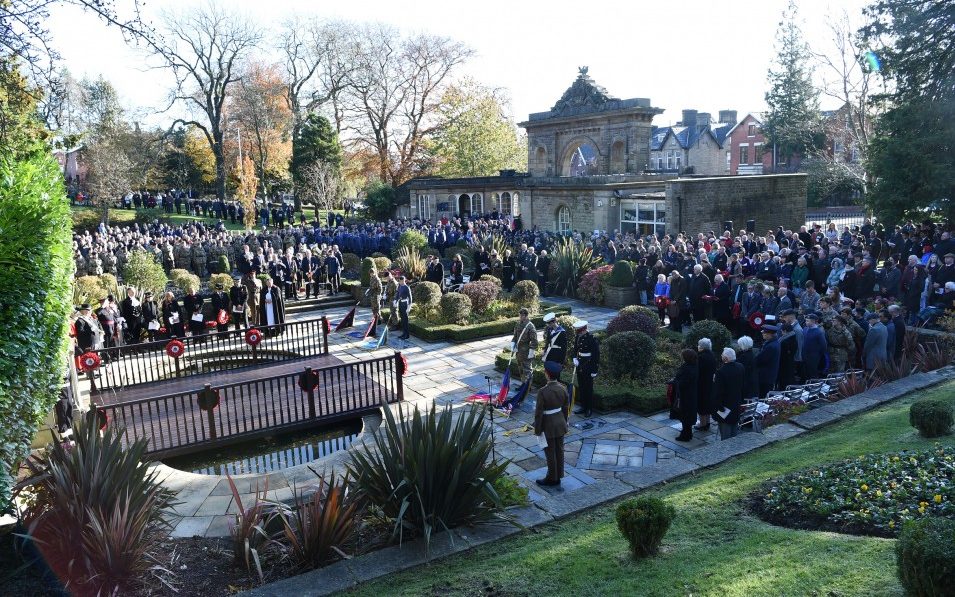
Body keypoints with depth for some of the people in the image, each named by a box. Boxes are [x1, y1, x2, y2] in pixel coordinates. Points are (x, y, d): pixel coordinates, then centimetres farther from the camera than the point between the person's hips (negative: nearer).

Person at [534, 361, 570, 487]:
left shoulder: (543, 392, -26)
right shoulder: (563, 388, -7)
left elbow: (538, 413, -19)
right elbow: (566, 408, 4)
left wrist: (537, 430, -8)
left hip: (548, 426, -6)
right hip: (560, 424, 6)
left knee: (550, 453, 9)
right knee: (559, 450, 17)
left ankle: (552, 479, 24)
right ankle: (558, 476, 31)